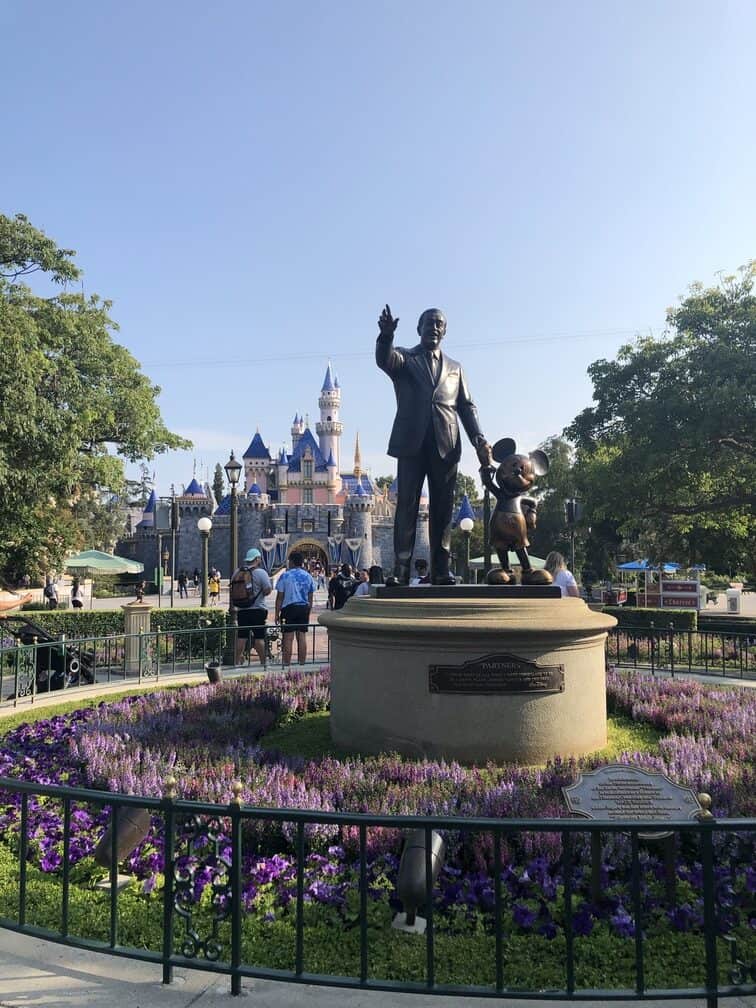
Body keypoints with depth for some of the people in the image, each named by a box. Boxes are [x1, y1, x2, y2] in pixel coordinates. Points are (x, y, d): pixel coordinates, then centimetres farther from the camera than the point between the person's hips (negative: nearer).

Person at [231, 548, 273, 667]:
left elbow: (231, 589, 11)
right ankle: (263, 663, 3)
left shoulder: (236, 572, 6)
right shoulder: (260, 572, -10)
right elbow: (268, 590, -11)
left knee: (241, 637, 9)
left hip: (241, 611, 5)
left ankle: (238, 661, 12)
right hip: (257, 610, -4)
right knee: (259, 637, -1)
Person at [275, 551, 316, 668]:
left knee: (288, 637, -2)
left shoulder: (285, 575, -4)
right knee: (302, 636, 7)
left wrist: (277, 613, 1)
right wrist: (308, 612, 19)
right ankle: (302, 663, 10)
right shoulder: (308, 576, 8)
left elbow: (280, 597, -4)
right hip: (304, 608, 4)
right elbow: (310, 598, 11)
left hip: (289, 608, -4)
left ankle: (287, 664, -1)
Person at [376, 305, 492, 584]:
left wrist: (479, 440, 0)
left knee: (442, 509, 1)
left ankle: (441, 570, 3)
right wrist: (386, 335, -34)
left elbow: (467, 406, 15)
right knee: (407, 506, -6)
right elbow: (384, 360, -11)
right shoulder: (404, 358, 12)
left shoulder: (454, 367, 22)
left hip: (446, 446, 3)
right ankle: (401, 569, -7)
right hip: (412, 443, -3)